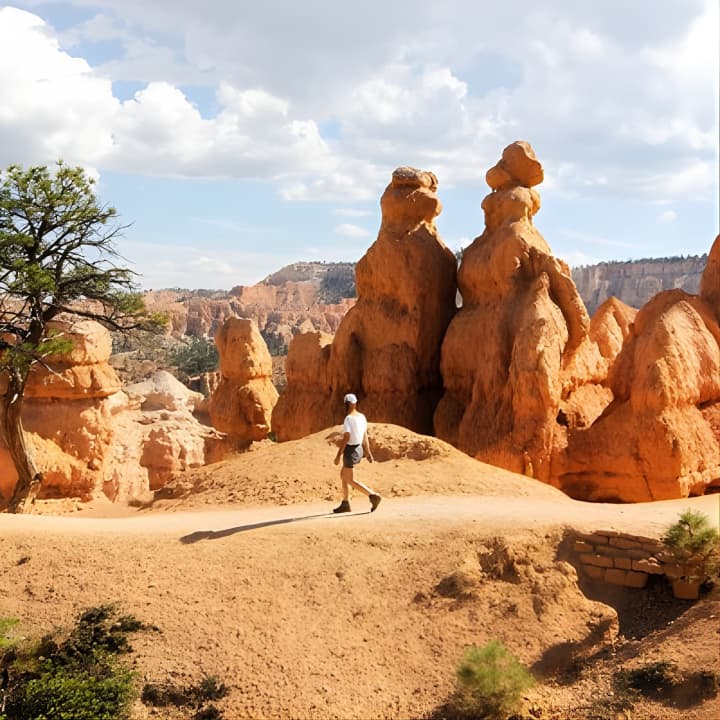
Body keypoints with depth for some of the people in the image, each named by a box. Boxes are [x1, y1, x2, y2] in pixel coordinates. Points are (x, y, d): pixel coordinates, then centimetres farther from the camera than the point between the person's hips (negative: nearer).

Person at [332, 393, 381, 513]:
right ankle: (345, 504, 22)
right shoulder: (362, 417, 5)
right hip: (358, 449, 9)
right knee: (343, 475, 20)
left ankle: (374, 496, -13)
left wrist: (338, 455, -19)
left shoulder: (348, 419, -20)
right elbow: (365, 436, 10)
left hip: (350, 451, -9)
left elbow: (345, 439, -23)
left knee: (350, 480, -1)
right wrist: (368, 453, 13)